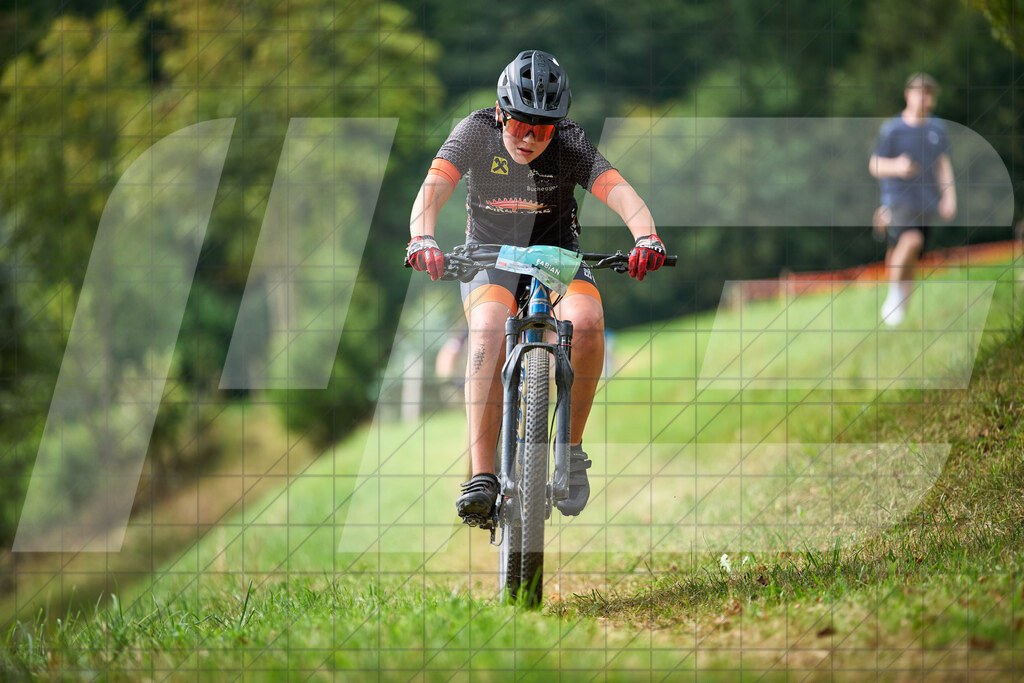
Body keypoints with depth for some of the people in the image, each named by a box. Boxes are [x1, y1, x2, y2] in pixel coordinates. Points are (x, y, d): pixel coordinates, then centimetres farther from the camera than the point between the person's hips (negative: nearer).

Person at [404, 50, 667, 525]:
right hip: (489, 256, -1)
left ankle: (572, 450, -12)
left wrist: (646, 237, -54)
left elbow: (618, 190, -33)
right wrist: (422, 238, -54)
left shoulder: (569, 144, -18)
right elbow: (434, 187, -33)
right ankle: (481, 478, -36)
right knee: (489, 330, -33)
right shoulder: (477, 131, -18)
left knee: (586, 322, -31)